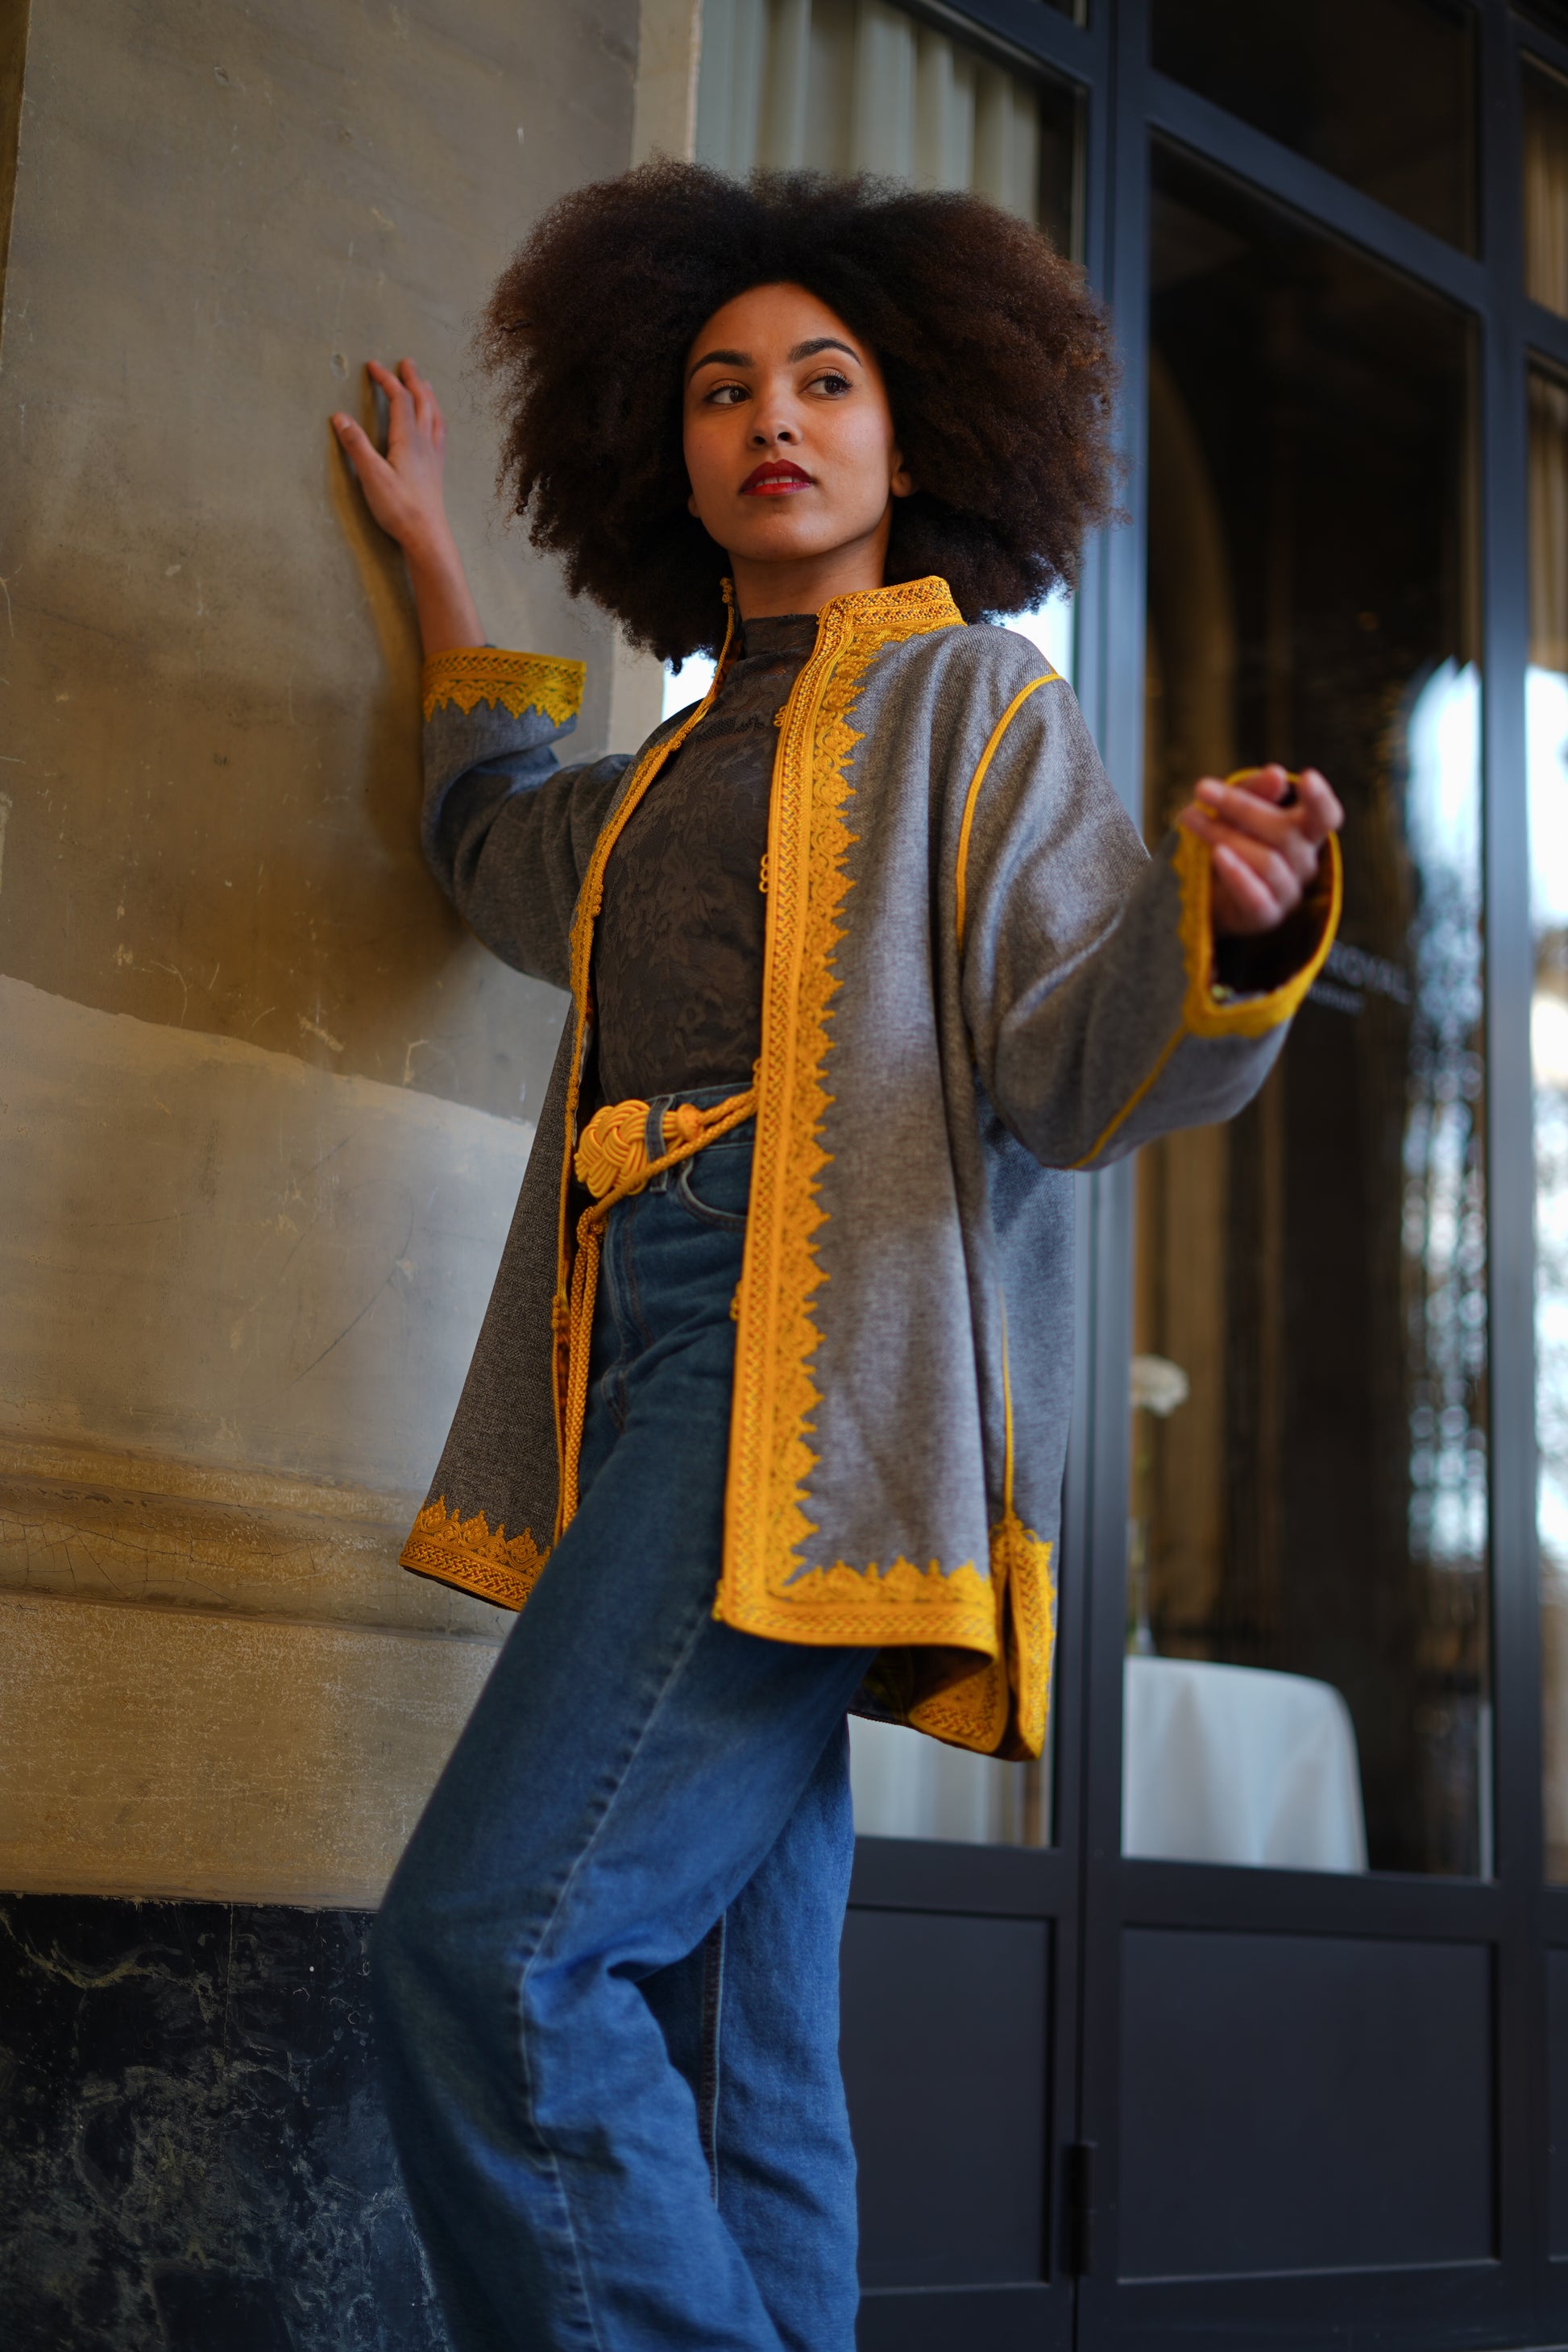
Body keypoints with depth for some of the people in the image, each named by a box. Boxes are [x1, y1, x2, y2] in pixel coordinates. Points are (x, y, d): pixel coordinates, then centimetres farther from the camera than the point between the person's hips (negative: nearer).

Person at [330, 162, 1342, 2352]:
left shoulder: (974, 696, 8)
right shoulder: (686, 768, 27)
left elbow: (1076, 1058, -3)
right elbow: (504, 843, 49)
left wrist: (1227, 918, -25)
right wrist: (431, 553, 52)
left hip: (815, 1360, -7)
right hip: (660, 1365, 7)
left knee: (494, 1943, -23)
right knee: (726, 2071, 2)